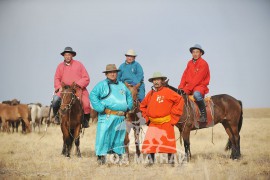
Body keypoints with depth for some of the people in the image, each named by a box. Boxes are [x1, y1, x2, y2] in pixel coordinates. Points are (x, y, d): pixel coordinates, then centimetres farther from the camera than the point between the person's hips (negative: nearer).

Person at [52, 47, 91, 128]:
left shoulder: (78, 64, 5)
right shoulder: (60, 66, 11)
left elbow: (86, 78, 1)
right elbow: (57, 79, 11)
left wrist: (78, 84, -13)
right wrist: (59, 87, -8)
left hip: (78, 89, -1)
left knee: (86, 104, -22)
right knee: (55, 99, -25)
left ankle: (85, 121, 3)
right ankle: (56, 117, 0)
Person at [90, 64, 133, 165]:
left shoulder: (122, 85, 18)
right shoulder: (102, 85, 0)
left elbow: (129, 96, 29)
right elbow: (93, 96, -9)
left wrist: (128, 107, 12)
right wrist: (101, 108, -15)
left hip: (121, 117, 6)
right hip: (107, 116, -5)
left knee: (119, 137, 12)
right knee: (103, 137, -8)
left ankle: (119, 155, 21)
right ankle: (101, 156, -4)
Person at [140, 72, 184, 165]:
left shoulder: (167, 92, -7)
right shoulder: (150, 94, 8)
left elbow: (180, 100, -11)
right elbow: (143, 106, 22)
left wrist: (173, 116, -10)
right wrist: (146, 118, 11)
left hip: (166, 123, -4)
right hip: (153, 123, 4)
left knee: (168, 143, 1)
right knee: (149, 143, -1)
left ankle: (171, 160, 12)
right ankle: (151, 160, 9)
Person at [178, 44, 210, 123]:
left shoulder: (203, 64, -9)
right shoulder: (190, 63, 12)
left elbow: (197, 79, -17)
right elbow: (185, 76, 9)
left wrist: (187, 89, -21)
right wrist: (181, 87, -8)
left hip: (200, 86, -7)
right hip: (189, 86, 7)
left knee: (196, 94, -38)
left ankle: (203, 116, -26)